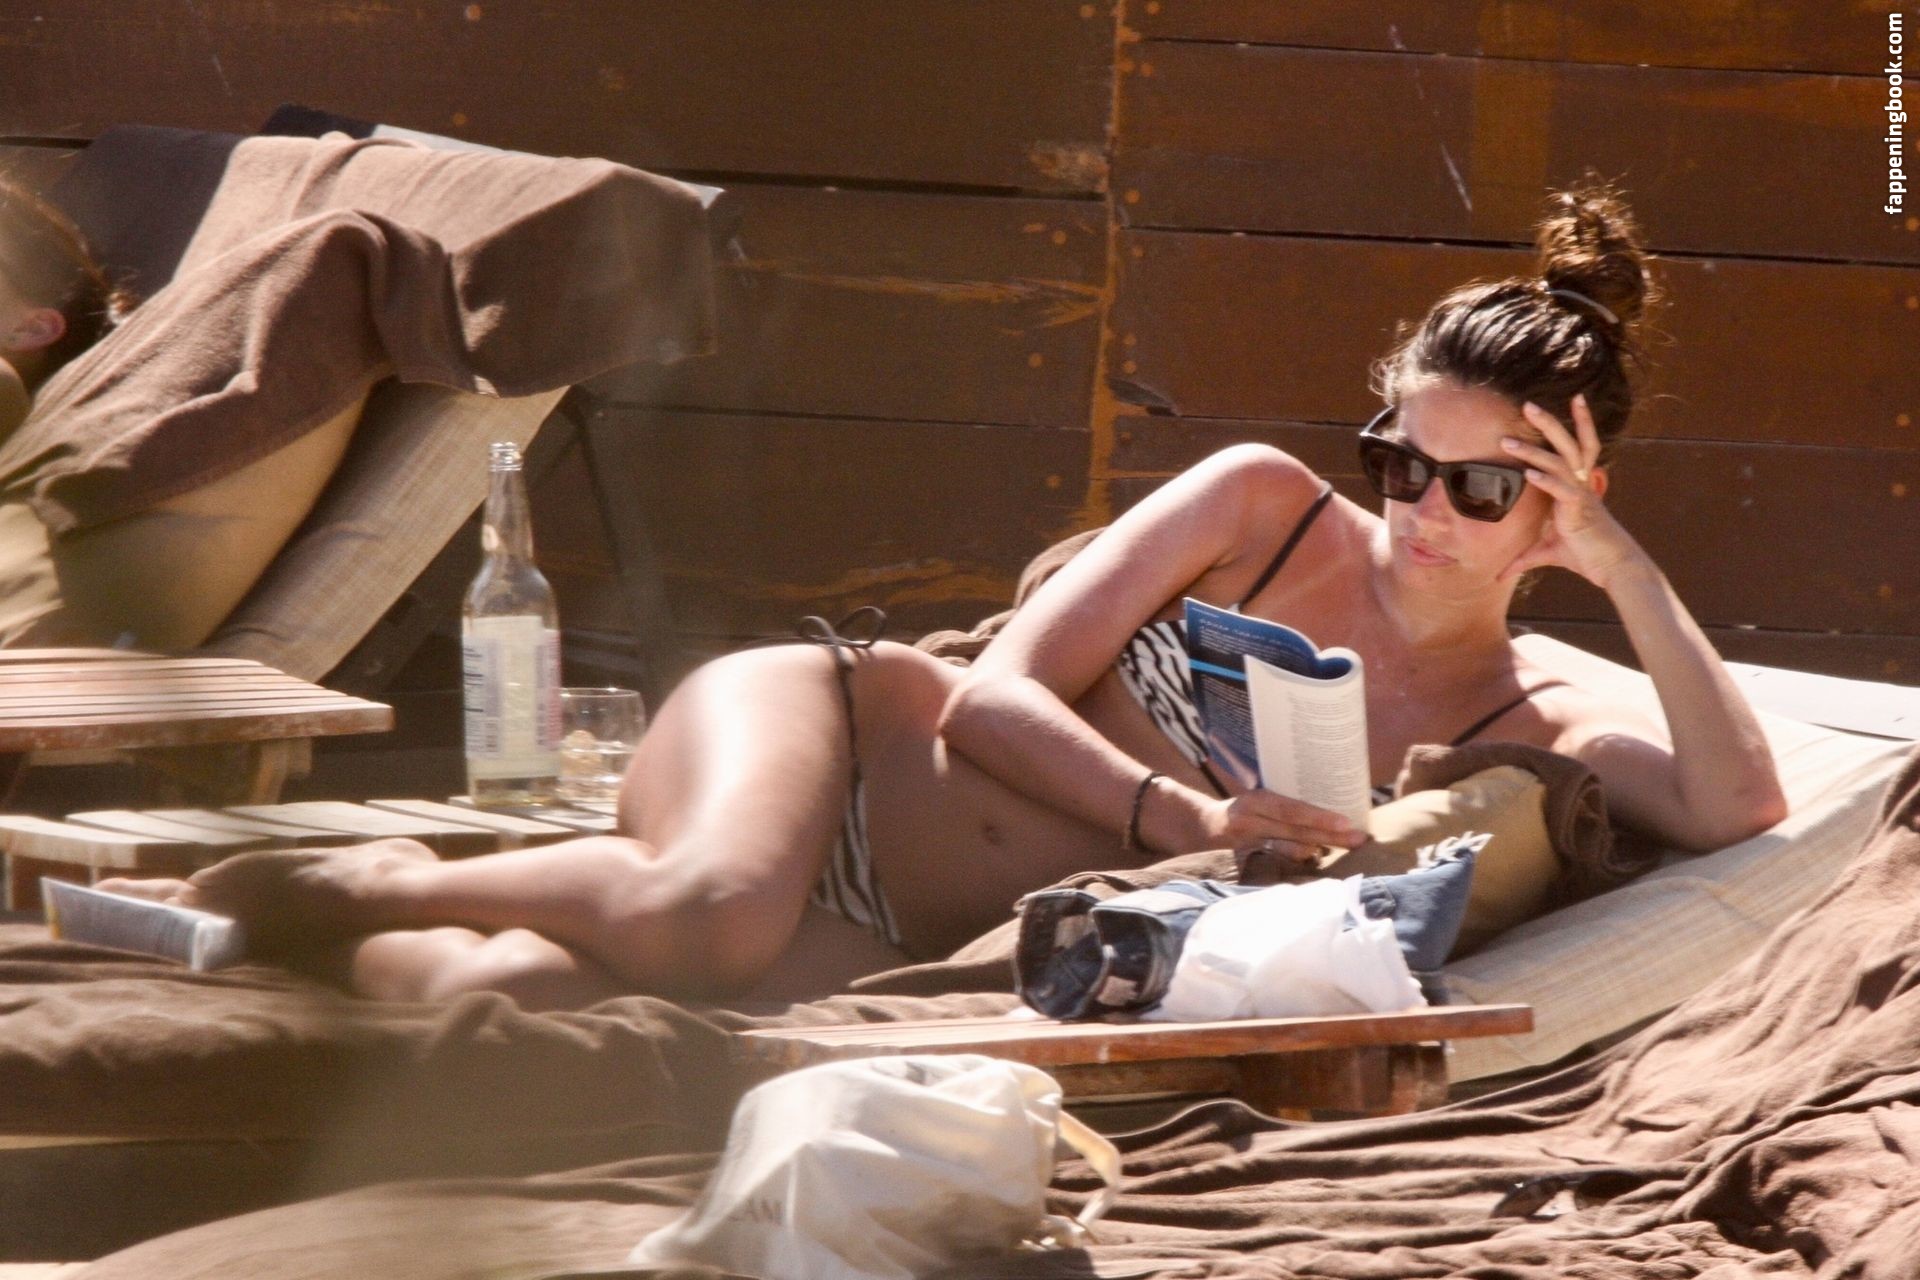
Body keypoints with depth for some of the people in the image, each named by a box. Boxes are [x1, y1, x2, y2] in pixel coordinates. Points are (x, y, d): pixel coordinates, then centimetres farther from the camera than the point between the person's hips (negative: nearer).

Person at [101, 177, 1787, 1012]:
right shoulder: (1266, 507, 1)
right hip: (815, 726, 0)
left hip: (901, 960, 0)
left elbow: (1739, 811, -15)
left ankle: (370, 930, -3)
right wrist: (1182, 821, -19)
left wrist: (1630, 572, -16)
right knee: (717, 908, -41)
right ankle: (356, 883, -12)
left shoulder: (1524, 730, 4)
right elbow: (996, 694, -3)